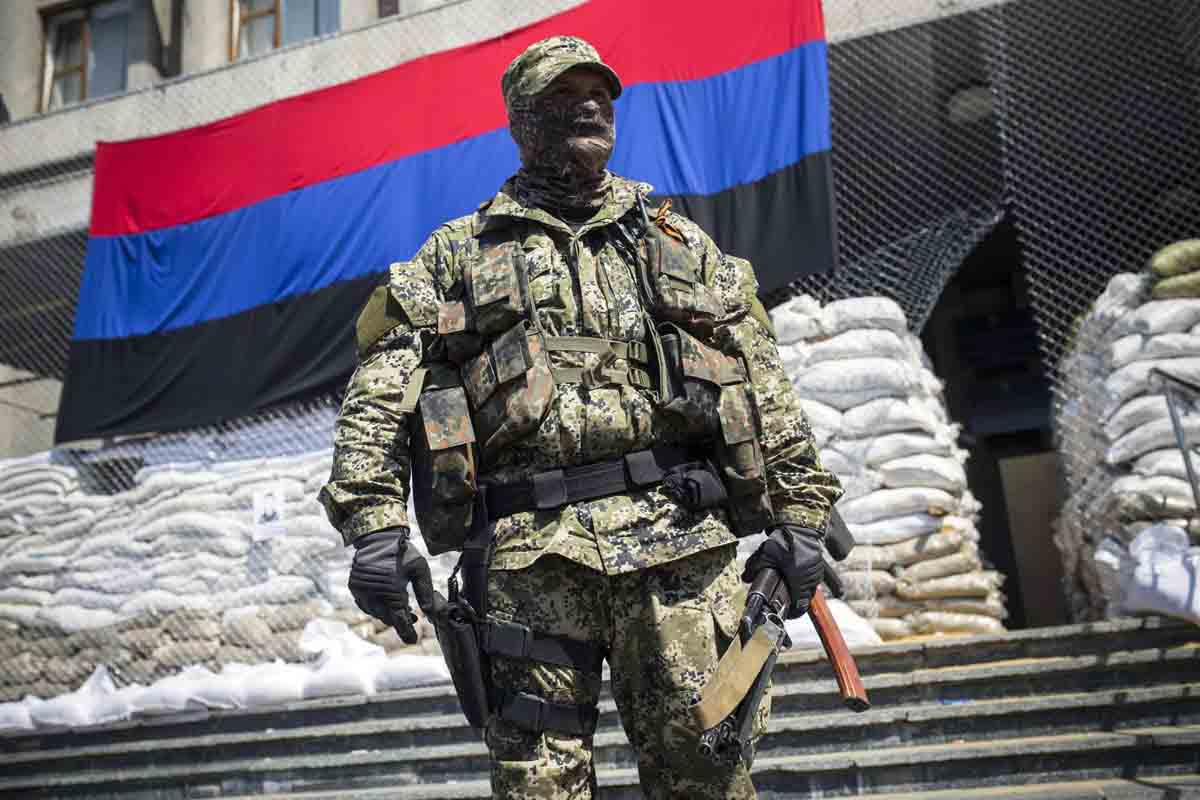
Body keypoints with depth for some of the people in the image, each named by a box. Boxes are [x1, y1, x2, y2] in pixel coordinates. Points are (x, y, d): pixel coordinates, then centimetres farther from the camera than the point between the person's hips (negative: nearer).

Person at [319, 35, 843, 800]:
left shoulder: (682, 243, 20)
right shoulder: (458, 253, 16)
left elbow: (767, 387, 15)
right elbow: (380, 393, 6)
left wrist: (800, 513, 7)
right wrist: (374, 521, -7)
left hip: (682, 539, 1)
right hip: (534, 548, -1)